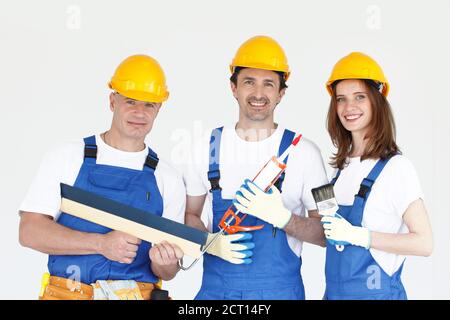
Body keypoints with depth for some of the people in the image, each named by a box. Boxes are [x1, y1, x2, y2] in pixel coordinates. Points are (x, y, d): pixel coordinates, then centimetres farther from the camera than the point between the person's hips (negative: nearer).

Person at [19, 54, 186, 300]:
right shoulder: (67, 158, 3)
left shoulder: (168, 179, 5)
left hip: (140, 294, 0)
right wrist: (101, 243, -16)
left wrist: (164, 264, -15)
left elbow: (167, 272, 8)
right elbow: (29, 231, -5)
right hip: (68, 293, 0)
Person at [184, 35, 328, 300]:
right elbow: (190, 215, 9)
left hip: (280, 288, -1)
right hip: (216, 286, 2)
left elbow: (326, 234, -4)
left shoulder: (303, 151, -5)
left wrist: (282, 217, -21)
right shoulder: (207, 147, 1)